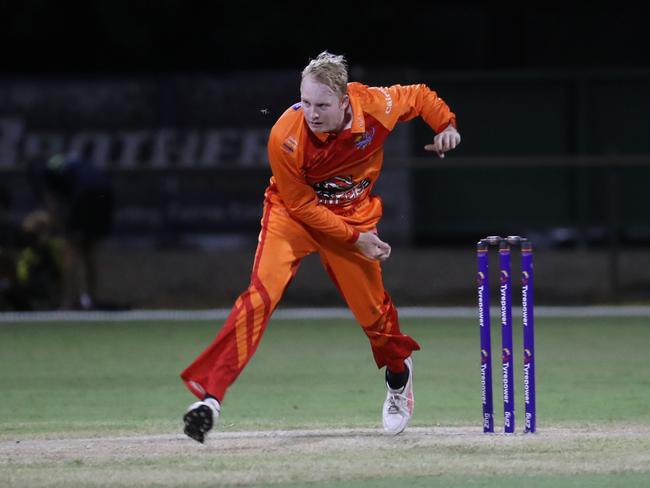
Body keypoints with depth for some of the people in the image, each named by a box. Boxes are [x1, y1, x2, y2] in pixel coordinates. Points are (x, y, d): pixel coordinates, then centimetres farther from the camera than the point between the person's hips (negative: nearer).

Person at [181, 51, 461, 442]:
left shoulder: (376, 106, -24)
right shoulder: (286, 137, -30)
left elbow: (420, 96, 0)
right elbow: (301, 205, -19)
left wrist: (446, 125, -15)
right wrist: (354, 238, -19)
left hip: (355, 217, 3)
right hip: (294, 214, -3)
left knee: (374, 310, 11)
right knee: (262, 294, -23)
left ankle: (399, 372, 46)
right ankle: (211, 395, -27)